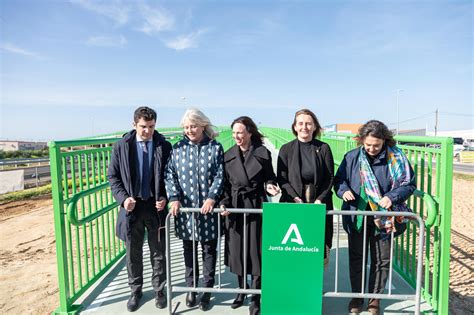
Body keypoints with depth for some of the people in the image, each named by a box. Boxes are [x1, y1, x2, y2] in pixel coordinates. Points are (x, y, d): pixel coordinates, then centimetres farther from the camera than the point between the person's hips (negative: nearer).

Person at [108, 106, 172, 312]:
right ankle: (135, 290, 35)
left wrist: (165, 198, -11)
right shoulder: (121, 146, -2)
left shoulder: (164, 146, -4)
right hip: (132, 206, 1)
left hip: (156, 206, 0)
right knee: (133, 253, 15)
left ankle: (158, 289, 32)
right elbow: (113, 176, 2)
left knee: (158, 252, 12)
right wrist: (123, 198, -11)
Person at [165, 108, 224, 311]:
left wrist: (211, 197, -18)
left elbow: (220, 176, -5)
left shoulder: (215, 148, -1)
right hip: (185, 209, 2)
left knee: (209, 250, 10)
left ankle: (207, 290, 27)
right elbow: (170, 175, 1)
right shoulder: (177, 148, 3)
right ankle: (191, 288, 33)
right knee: (189, 250, 15)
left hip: (208, 209, -1)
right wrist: (174, 198, -12)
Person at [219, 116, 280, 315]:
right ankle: (241, 290, 32)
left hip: (256, 208, -2)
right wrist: (224, 203, -8)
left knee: (256, 252, 3)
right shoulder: (228, 155, 3)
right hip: (235, 208, 3)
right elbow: (225, 183, 4)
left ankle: (255, 297, 20)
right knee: (237, 251, 11)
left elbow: (269, 177, 4)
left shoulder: (263, 153, -4)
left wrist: (269, 186, -17)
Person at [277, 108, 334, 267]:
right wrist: (297, 199, -11)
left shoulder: (323, 148, 4)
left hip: (319, 203, 1)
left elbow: (330, 178, 4)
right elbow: (282, 179, 1)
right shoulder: (286, 149, 3)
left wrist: (320, 200, -8)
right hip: (293, 205, 0)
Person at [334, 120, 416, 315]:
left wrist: (391, 197, -19)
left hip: (383, 218, -1)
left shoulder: (396, 158, -5)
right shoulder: (352, 157, -1)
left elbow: (409, 184, -2)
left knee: (381, 260, 12)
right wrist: (344, 190, -15)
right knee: (356, 258, 13)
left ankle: (375, 298, 32)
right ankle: (357, 296, 32)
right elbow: (339, 180, 6)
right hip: (357, 218, 1)